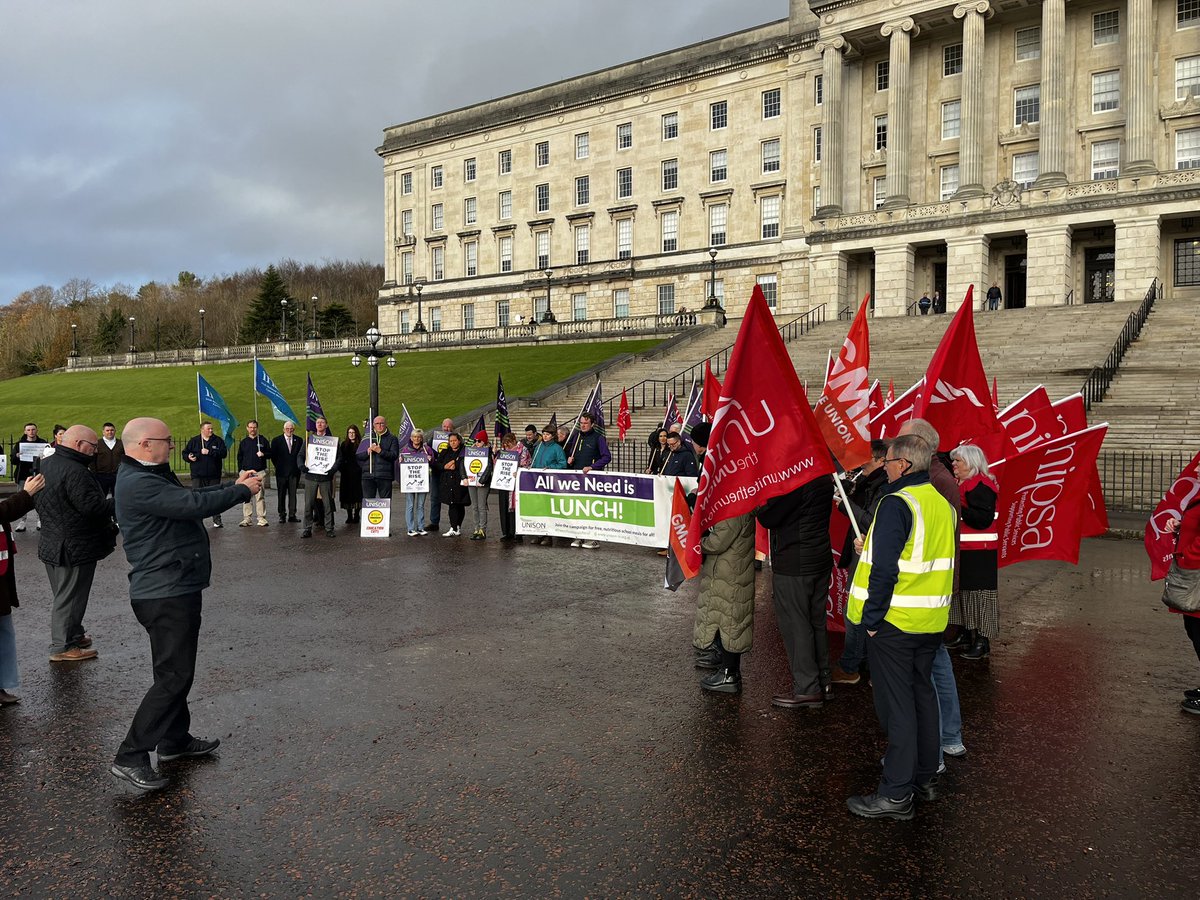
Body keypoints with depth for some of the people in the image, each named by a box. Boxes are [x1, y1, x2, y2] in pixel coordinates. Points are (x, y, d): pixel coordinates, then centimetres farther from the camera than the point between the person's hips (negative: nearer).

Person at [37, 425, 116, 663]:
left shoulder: (46, 465, 9)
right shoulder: (75, 471, -24)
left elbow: (38, 502, 19)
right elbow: (93, 507, -29)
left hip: (51, 543, 10)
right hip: (75, 548, -10)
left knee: (62, 594, 20)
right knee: (70, 597, 0)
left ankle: (73, 634, 33)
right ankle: (62, 647, 7)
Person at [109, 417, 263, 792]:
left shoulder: (149, 477, 14)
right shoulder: (138, 484, -21)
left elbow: (191, 494, 20)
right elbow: (194, 504, -27)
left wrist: (234, 484, 9)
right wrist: (242, 491, -15)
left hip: (174, 591, 11)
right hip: (166, 595, -11)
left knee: (177, 671, 20)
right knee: (174, 677, -8)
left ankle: (175, 740, 33)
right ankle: (129, 758, -2)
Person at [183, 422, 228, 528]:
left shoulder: (218, 440, 4)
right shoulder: (194, 440, 8)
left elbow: (224, 453, -8)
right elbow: (185, 453, 13)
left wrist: (209, 452, -14)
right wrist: (189, 457, -8)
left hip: (213, 476, -1)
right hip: (198, 475, 1)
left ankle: (217, 520, 9)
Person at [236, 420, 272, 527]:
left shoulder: (263, 440, 8)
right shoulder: (244, 442, 14)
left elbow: (270, 454, 9)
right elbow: (239, 458, 16)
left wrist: (263, 454, -13)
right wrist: (239, 472, 9)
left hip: (259, 472, -2)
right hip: (246, 472, 2)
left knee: (259, 496, -6)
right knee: (246, 496, 1)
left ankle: (262, 519, -2)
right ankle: (246, 519, 6)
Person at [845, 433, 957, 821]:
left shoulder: (897, 503, -18)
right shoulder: (943, 502, 10)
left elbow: (884, 568, -23)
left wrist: (871, 618, -15)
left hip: (896, 620, -8)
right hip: (932, 621, 8)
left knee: (896, 704, -2)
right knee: (922, 693, 18)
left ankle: (896, 794, 5)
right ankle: (926, 777, 30)